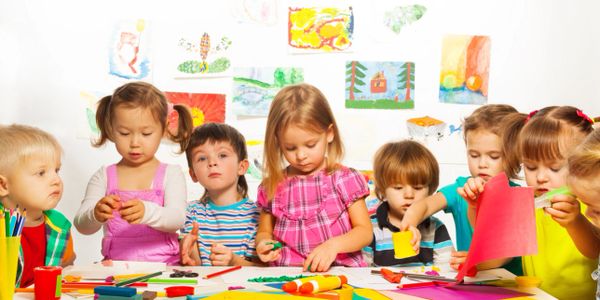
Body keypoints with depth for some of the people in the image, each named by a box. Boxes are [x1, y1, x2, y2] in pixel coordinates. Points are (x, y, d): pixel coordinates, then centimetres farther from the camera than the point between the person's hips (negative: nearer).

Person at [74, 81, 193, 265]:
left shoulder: (171, 174, 5)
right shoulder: (104, 176, 9)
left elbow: (177, 219, -11)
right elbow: (82, 225, -1)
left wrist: (147, 212, -32)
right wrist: (97, 214, -25)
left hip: (163, 268, -1)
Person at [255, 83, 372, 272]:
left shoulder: (344, 179, 2)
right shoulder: (272, 187, 9)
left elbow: (365, 232, 2)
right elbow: (264, 231, 21)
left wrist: (334, 245, -15)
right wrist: (263, 244, -2)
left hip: (340, 270, -4)